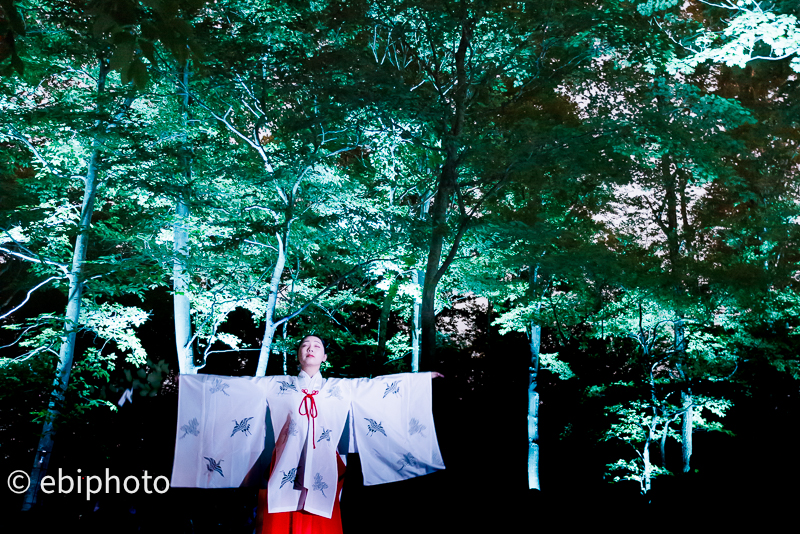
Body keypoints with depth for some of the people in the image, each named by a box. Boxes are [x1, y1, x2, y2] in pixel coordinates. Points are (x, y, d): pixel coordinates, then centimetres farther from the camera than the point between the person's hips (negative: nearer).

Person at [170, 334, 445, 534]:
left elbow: (380, 382, 14)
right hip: (286, 474, 0)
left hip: (321, 476, 0)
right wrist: (190, 378, 8)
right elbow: (233, 383, 11)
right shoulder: (275, 385, 13)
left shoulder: (342, 388, 14)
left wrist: (425, 377, 13)